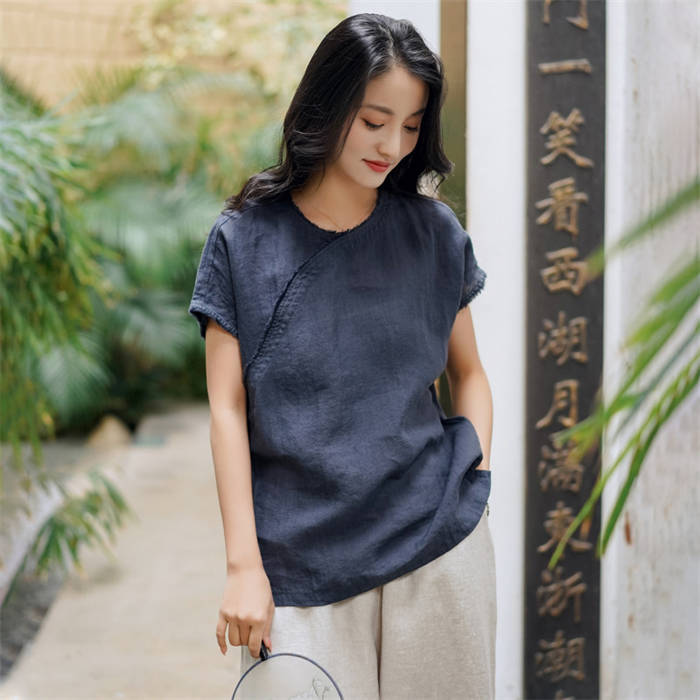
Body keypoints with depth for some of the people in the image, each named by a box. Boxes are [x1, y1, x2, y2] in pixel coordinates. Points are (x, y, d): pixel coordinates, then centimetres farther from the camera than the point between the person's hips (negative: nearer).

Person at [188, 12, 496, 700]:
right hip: (299, 559, -1)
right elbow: (228, 410, -2)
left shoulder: (434, 232, 4)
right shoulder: (243, 239, -1)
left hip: (436, 544, 2)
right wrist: (243, 565, -5)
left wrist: (473, 485, 0)